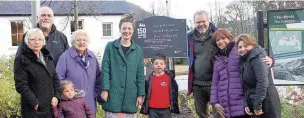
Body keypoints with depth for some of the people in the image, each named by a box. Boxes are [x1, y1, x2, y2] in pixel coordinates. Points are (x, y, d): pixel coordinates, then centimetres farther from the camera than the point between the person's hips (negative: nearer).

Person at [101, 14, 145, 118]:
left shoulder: (138, 50, 9)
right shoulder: (110, 47, 2)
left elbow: (140, 74, 8)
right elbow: (105, 69, -2)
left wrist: (140, 94, 4)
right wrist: (105, 89, -10)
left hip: (131, 94, 3)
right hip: (113, 93, -2)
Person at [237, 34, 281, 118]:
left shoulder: (257, 57, -12)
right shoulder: (244, 61, 15)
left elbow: (263, 82, -23)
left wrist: (257, 105, -22)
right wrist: (246, 104, 2)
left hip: (267, 105, -9)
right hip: (254, 105, 9)